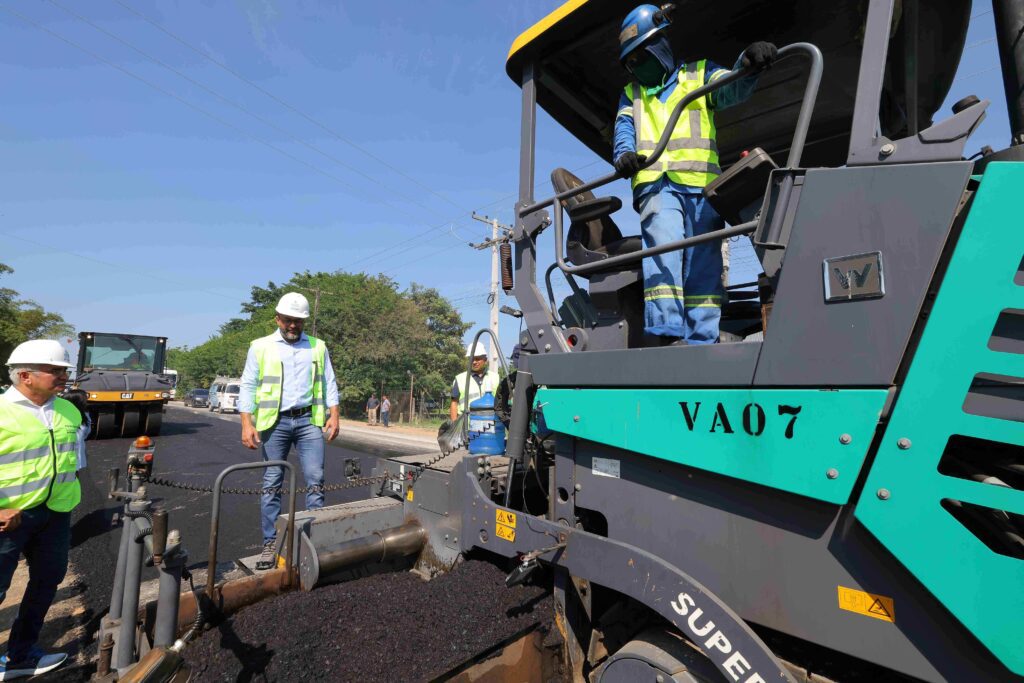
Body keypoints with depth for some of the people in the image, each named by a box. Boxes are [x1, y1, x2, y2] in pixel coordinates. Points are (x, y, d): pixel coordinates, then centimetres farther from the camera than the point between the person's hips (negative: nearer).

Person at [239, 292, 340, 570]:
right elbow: (248, 386, 2)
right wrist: (247, 423, -7)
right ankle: (270, 543, 17)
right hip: (275, 421, -1)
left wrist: (334, 415, -1)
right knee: (272, 483, 6)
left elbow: (329, 384, 9)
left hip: (309, 420, 1)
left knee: (315, 480, -1)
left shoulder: (318, 347, 10)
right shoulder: (261, 347, 6)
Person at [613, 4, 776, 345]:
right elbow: (624, 130, 12)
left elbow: (732, 89, 4)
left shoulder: (699, 74, 22)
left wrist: (747, 64, -19)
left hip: (702, 184, 0)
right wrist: (625, 154, -12)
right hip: (656, 184, 0)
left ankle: (700, 344, -6)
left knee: (703, 266, -6)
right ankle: (664, 336, -29)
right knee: (663, 249, -22)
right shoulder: (631, 94, 28)